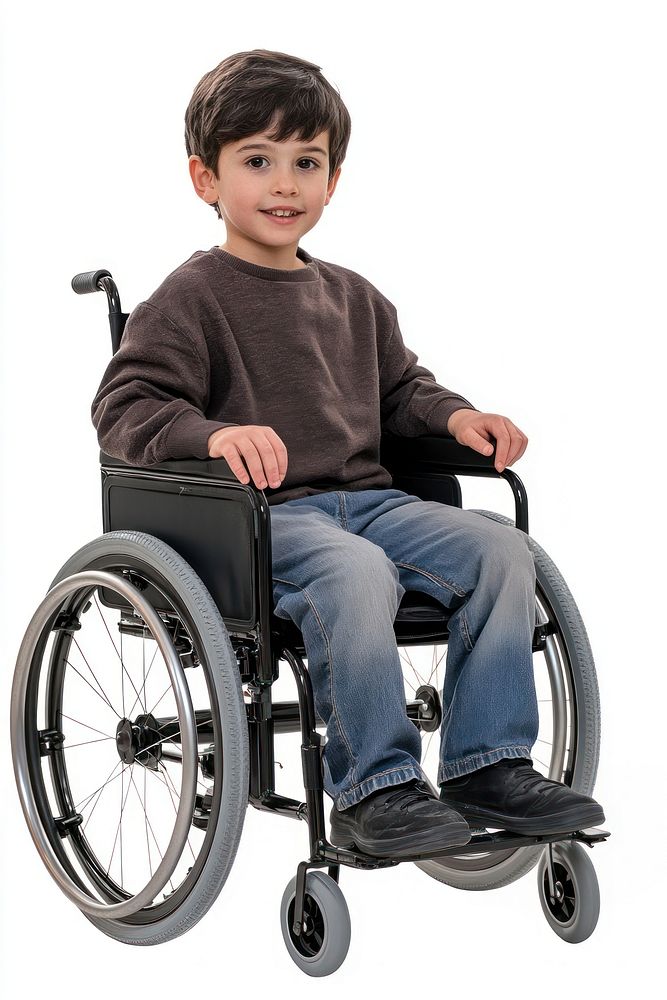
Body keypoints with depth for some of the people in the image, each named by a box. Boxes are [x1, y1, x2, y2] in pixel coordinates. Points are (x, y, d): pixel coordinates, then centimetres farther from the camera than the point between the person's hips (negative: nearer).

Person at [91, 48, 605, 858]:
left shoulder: (352, 297, 20)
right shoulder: (192, 297, -2)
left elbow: (400, 388, 31)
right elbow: (125, 408, -12)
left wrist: (455, 416, 9)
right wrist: (215, 433, -31)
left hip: (366, 498, 7)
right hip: (259, 517, -7)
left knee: (500, 550, -13)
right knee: (355, 572, -37)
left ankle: (486, 766, -6)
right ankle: (373, 790, -27)